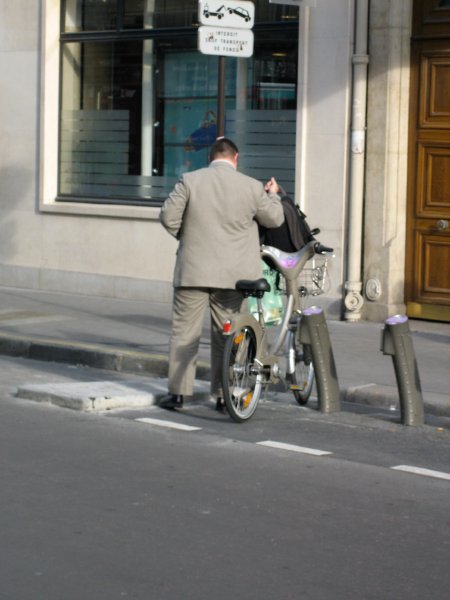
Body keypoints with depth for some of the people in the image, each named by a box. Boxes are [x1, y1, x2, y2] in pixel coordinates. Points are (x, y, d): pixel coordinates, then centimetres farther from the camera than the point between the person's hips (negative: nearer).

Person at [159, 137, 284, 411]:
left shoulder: (190, 180, -4)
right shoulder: (251, 186, -2)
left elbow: (168, 216, -5)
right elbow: (274, 219, 9)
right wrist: (273, 195, 28)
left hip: (193, 271, -1)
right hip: (232, 275, 1)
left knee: (185, 331, 5)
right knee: (226, 335, 10)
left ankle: (178, 392, 4)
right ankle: (223, 395, 13)